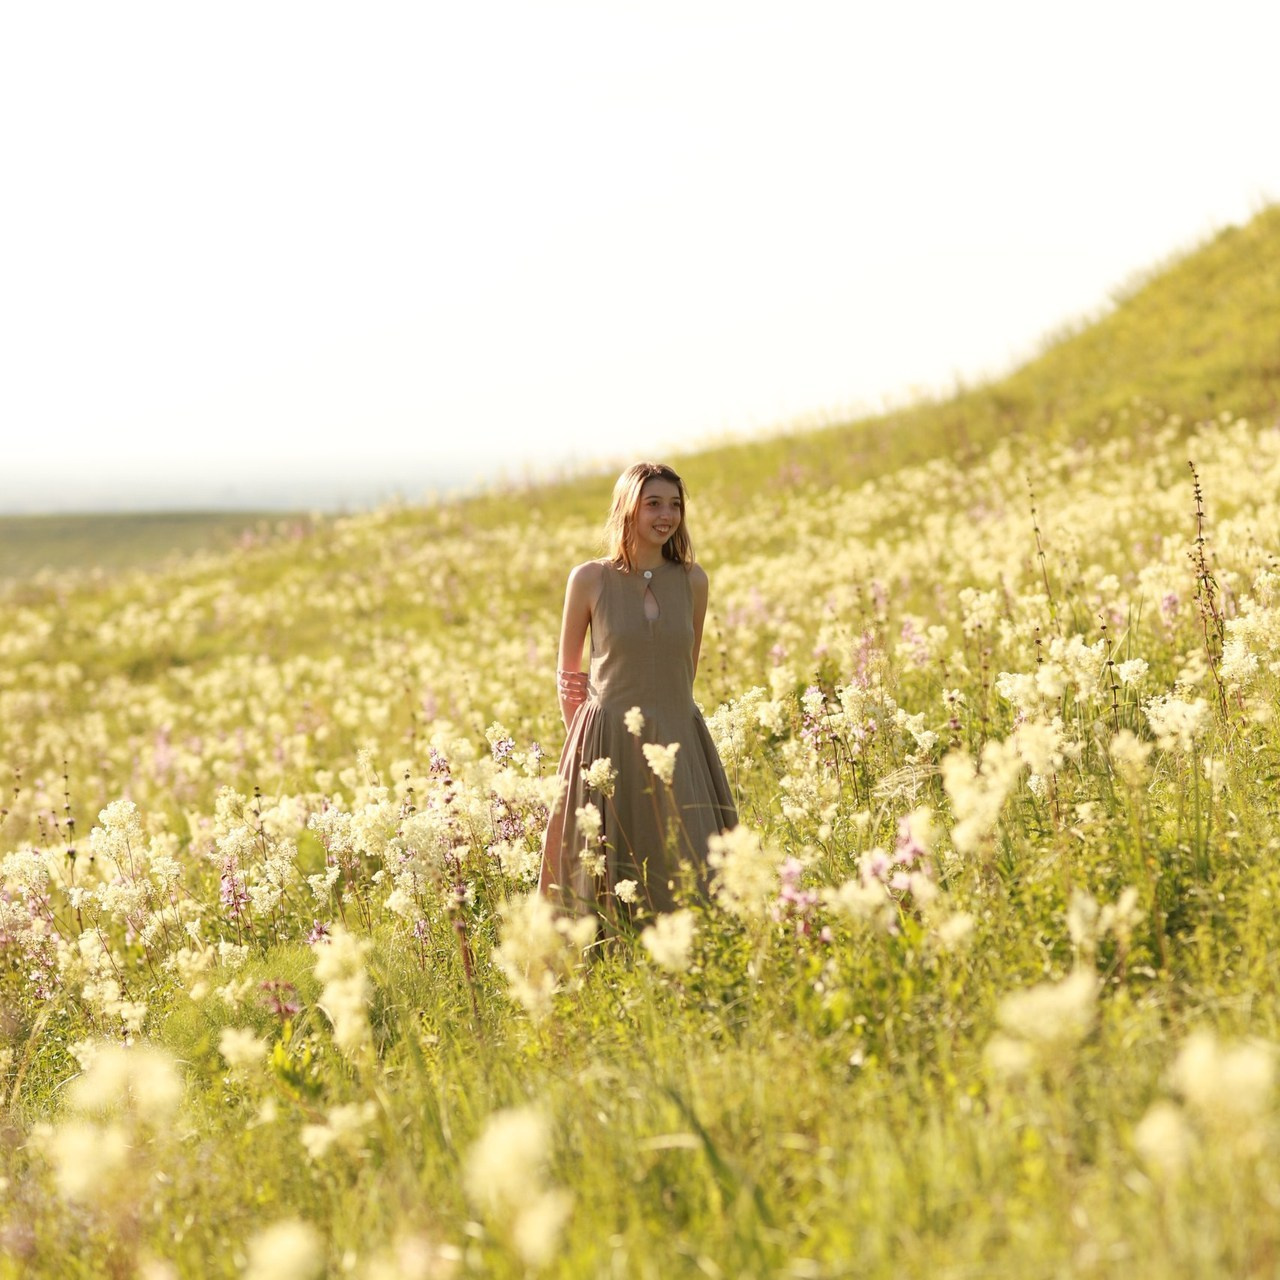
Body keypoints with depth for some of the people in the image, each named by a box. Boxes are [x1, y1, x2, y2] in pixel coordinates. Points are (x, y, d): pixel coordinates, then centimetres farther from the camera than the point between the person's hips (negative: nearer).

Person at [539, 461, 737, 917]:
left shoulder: (692, 580, 2)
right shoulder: (590, 579, -4)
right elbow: (567, 672, 7)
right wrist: (585, 736, 6)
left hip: (677, 744, 2)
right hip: (608, 746, -2)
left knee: (690, 877, 0)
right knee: (610, 876, 1)